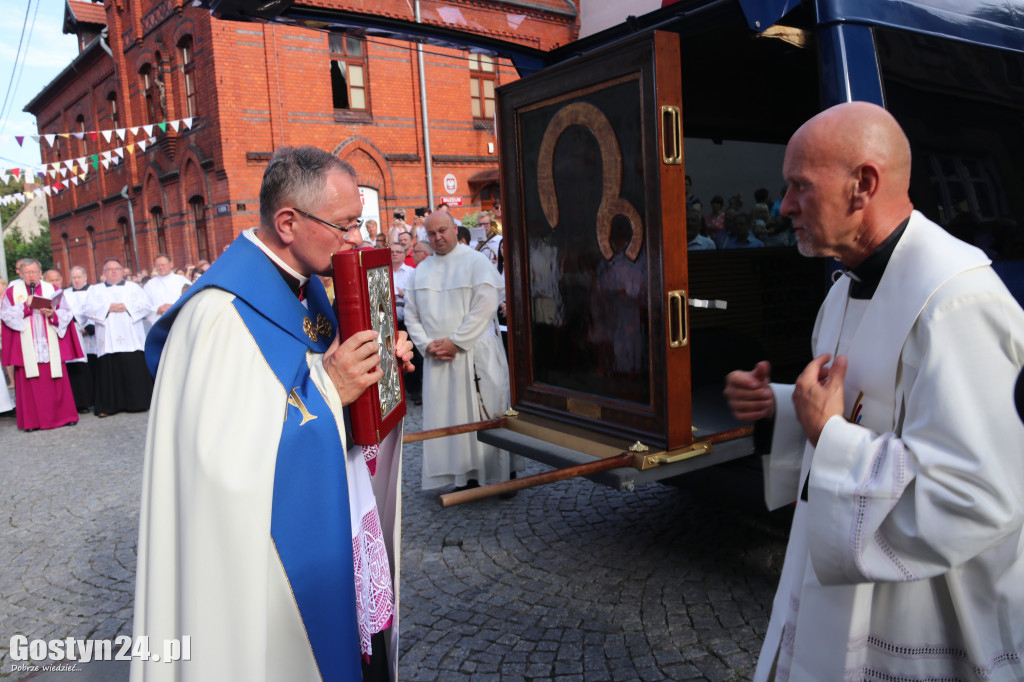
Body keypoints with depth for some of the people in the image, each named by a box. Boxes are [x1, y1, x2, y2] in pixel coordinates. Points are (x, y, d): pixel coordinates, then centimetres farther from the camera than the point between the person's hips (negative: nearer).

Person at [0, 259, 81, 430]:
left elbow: (66, 314, 4)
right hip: (26, 347, 0)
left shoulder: (52, 290, 10)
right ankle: (32, 421, 5)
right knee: (29, 383, -1)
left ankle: (64, 416, 7)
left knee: (57, 382, 0)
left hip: (51, 345, 1)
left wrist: (53, 315, -15)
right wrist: (25, 306, -13)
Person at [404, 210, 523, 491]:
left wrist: (455, 342, -14)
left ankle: (505, 474, 9)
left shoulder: (477, 262, -2)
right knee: (448, 417, 5)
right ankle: (464, 477, 14)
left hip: (476, 354, -4)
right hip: (438, 359, 5)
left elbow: (485, 307, -12)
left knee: (485, 414, -1)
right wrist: (427, 345, -6)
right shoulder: (421, 271, 13)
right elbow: (411, 315, 10)